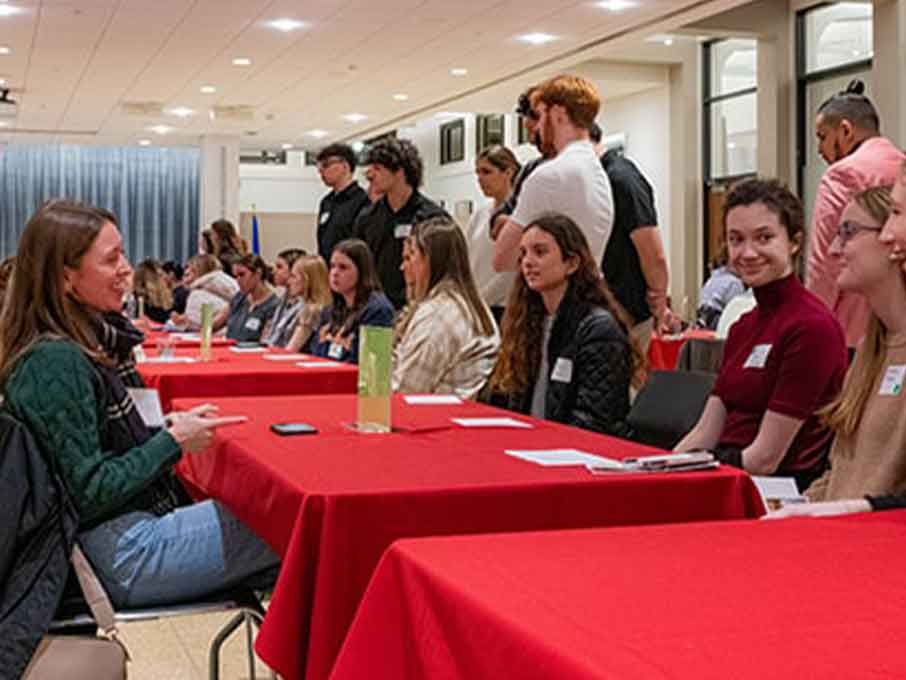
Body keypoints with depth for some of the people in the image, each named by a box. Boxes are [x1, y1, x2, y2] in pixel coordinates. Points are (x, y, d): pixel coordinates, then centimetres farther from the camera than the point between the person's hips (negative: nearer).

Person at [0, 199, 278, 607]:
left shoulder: (88, 342, 11)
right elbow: (89, 492, -19)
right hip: (122, 558, -10)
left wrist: (171, 425, 4)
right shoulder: (55, 363, -18)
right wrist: (174, 441, -13)